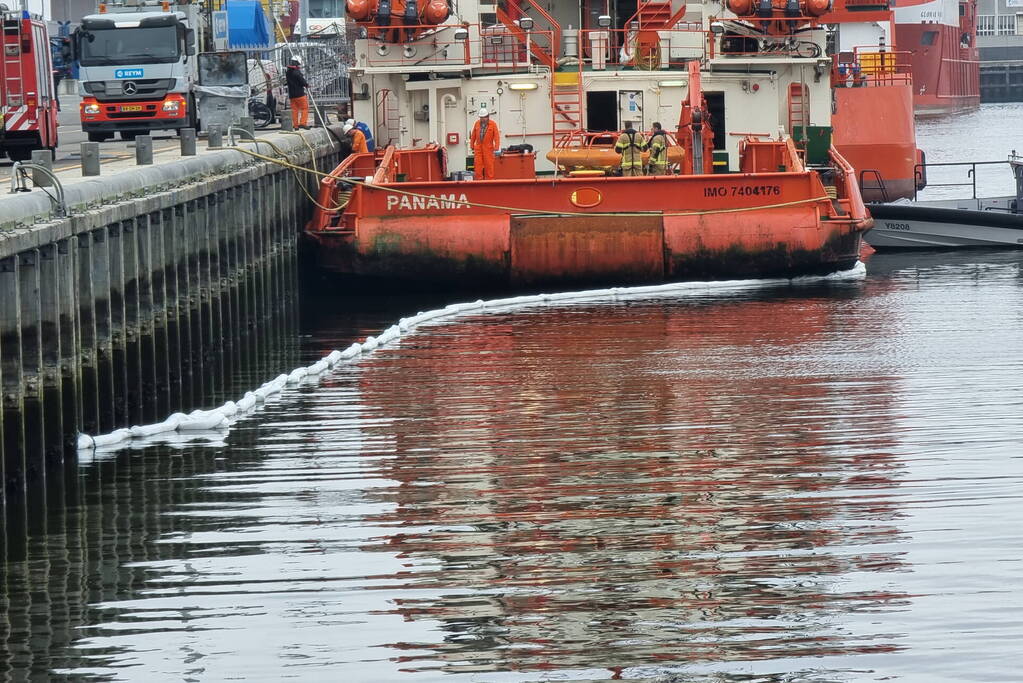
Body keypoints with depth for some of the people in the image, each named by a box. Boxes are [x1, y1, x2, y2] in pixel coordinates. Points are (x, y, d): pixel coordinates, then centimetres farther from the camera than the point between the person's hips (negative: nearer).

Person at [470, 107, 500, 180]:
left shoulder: (493, 124, -2)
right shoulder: (477, 123, 7)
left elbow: (496, 136, -6)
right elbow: (473, 136, 12)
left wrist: (496, 147, -14)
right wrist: (472, 146, 12)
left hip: (488, 148, -3)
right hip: (478, 148, 3)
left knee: (489, 165, -1)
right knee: (478, 166, -1)